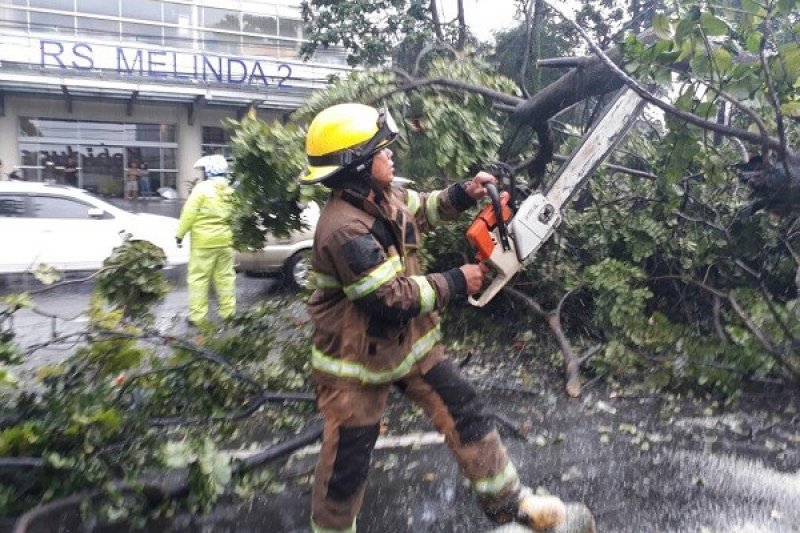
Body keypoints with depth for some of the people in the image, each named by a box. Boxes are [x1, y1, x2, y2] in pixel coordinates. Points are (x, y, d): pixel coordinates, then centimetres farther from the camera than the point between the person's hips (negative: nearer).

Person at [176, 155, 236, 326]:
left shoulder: (202, 188, -11)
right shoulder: (230, 190, 6)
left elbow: (189, 213, -12)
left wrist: (180, 233, -4)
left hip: (203, 241, -5)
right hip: (224, 239, 5)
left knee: (198, 278, 1)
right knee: (225, 277, 12)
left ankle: (197, 315, 2)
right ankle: (228, 311, 17)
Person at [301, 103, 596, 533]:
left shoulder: (381, 195, -4)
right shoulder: (344, 229, -31)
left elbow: (420, 209, 19)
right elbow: (392, 299, -30)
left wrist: (463, 194, 1)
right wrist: (455, 283, -18)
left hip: (409, 339, 8)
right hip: (357, 358, -8)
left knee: (465, 412, 9)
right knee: (346, 463, 10)